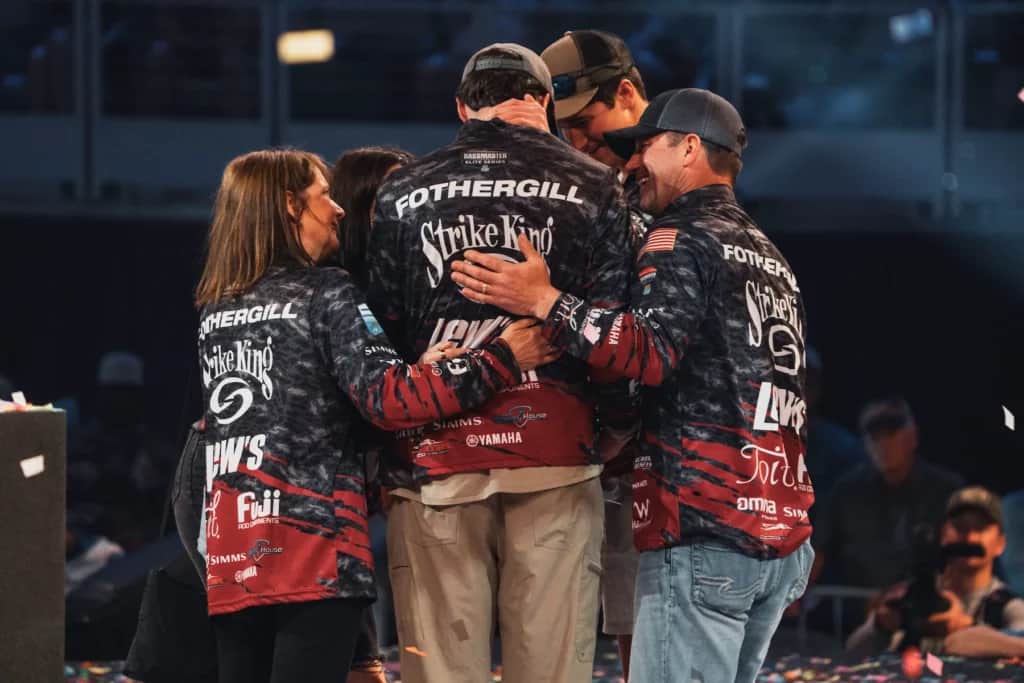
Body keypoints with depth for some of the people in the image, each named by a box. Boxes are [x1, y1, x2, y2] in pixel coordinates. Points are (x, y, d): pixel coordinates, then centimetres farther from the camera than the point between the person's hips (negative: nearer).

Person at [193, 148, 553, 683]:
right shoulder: (325, 295, -5)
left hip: (230, 558, 6)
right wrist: (501, 360, -13)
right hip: (311, 547, -6)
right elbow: (388, 397, -15)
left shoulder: (214, 309, 14)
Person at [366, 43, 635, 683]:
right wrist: (622, 427, 14)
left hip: (435, 459, 1)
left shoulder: (403, 193, 10)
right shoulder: (592, 189, 6)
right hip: (555, 458, -1)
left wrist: (384, 439, 16)